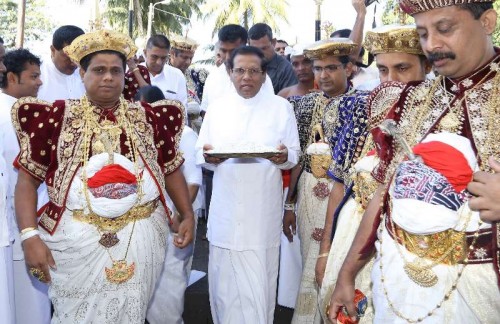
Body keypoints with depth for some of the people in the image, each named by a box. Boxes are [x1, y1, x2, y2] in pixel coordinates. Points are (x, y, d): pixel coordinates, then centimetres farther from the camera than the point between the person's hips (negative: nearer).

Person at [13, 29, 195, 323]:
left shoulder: (149, 117, 5)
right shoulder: (57, 117, -1)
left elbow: (172, 170, 12)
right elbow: (28, 179, -2)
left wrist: (188, 215, 2)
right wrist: (30, 236, -11)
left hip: (141, 238, 2)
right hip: (76, 239, -1)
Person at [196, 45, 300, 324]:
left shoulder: (281, 107, 4)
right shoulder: (217, 108, 9)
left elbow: (294, 154, 4)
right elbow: (201, 153, 8)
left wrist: (285, 157, -18)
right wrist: (207, 156, -15)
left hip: (263, 209, -2)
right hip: (226, 208, 2)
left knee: (259, 281, 2)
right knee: (224, 278, 9)